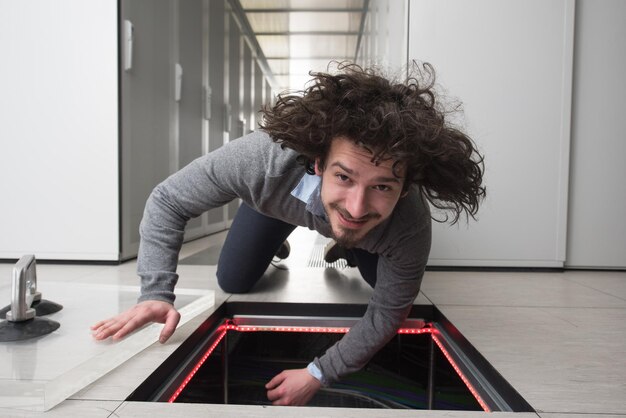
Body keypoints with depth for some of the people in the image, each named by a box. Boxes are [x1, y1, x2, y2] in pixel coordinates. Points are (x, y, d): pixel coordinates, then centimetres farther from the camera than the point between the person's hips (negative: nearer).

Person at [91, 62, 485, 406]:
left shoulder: (410, 228, -44)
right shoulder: (265, 160, -47)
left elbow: (387, 314, -27)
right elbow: (167, 201, -30)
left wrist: (319, 374, -22)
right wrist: (156, 293, -39)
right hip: (281, 198, 0)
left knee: (389, 281, 3)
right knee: (233, 282, 2)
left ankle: (348, 249, 33)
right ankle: (275, 243, 33)